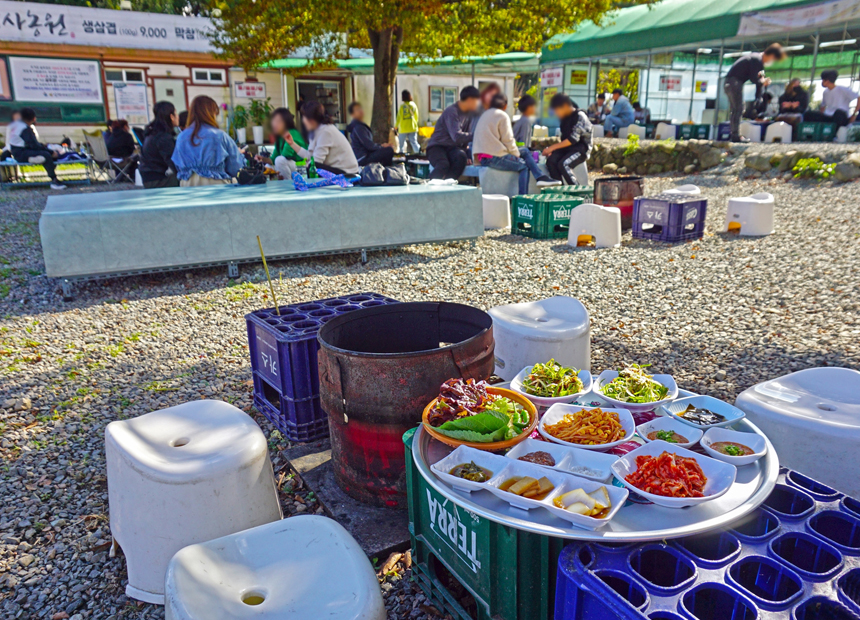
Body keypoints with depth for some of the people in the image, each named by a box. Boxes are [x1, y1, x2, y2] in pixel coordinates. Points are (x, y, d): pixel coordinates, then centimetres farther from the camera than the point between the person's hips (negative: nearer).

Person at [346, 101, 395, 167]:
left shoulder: (361, 125, 17)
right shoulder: (358, 127, -16)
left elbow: (368, 144, 21)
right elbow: (369, 145, -21)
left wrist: (381, 145, 7)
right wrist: (381, 146, -5)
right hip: (362, 159, -11)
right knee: (389, 150, -21)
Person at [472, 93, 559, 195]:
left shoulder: (485, 114, 21)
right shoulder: (502, 115, -6)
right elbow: (508, 139, -10)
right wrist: (517, 154, 6)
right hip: (494, 158, -9)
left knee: (525, 151, 17)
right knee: (524, 166, 3)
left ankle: (541, 177, 7)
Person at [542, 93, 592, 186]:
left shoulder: (580, 116, -12)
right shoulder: (565, 117, 13)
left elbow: (573, 139, -18)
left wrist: (553, 147, -19)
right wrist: (551, 150, 3)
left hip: (581, 148, -7)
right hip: (567, 147, 7)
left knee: (563, 164, -32)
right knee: (551, 161, -22)